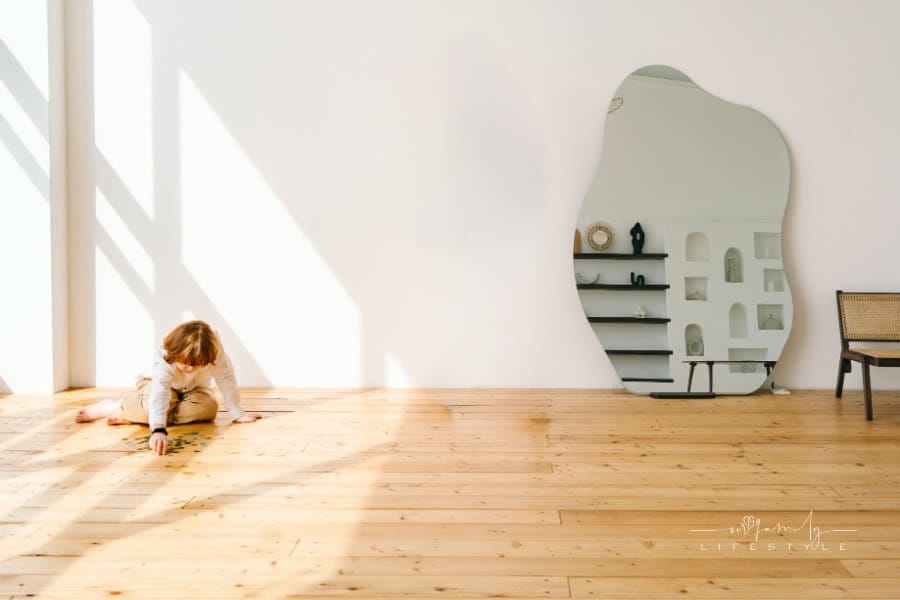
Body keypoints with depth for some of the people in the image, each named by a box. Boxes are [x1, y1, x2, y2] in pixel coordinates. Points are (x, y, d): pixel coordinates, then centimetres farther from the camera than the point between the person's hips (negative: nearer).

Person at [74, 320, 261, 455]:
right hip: (156, 383, -4)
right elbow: (159, 395, -52)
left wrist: (237, 413, -24)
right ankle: (115, 407, -6)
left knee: (209, 408, -30)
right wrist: (158, 430, -65)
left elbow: (227, 380, -25)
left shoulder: (216, 354, -34)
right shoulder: (165, 361, -40)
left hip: (193, 389, 4)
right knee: (149, 406, -39)